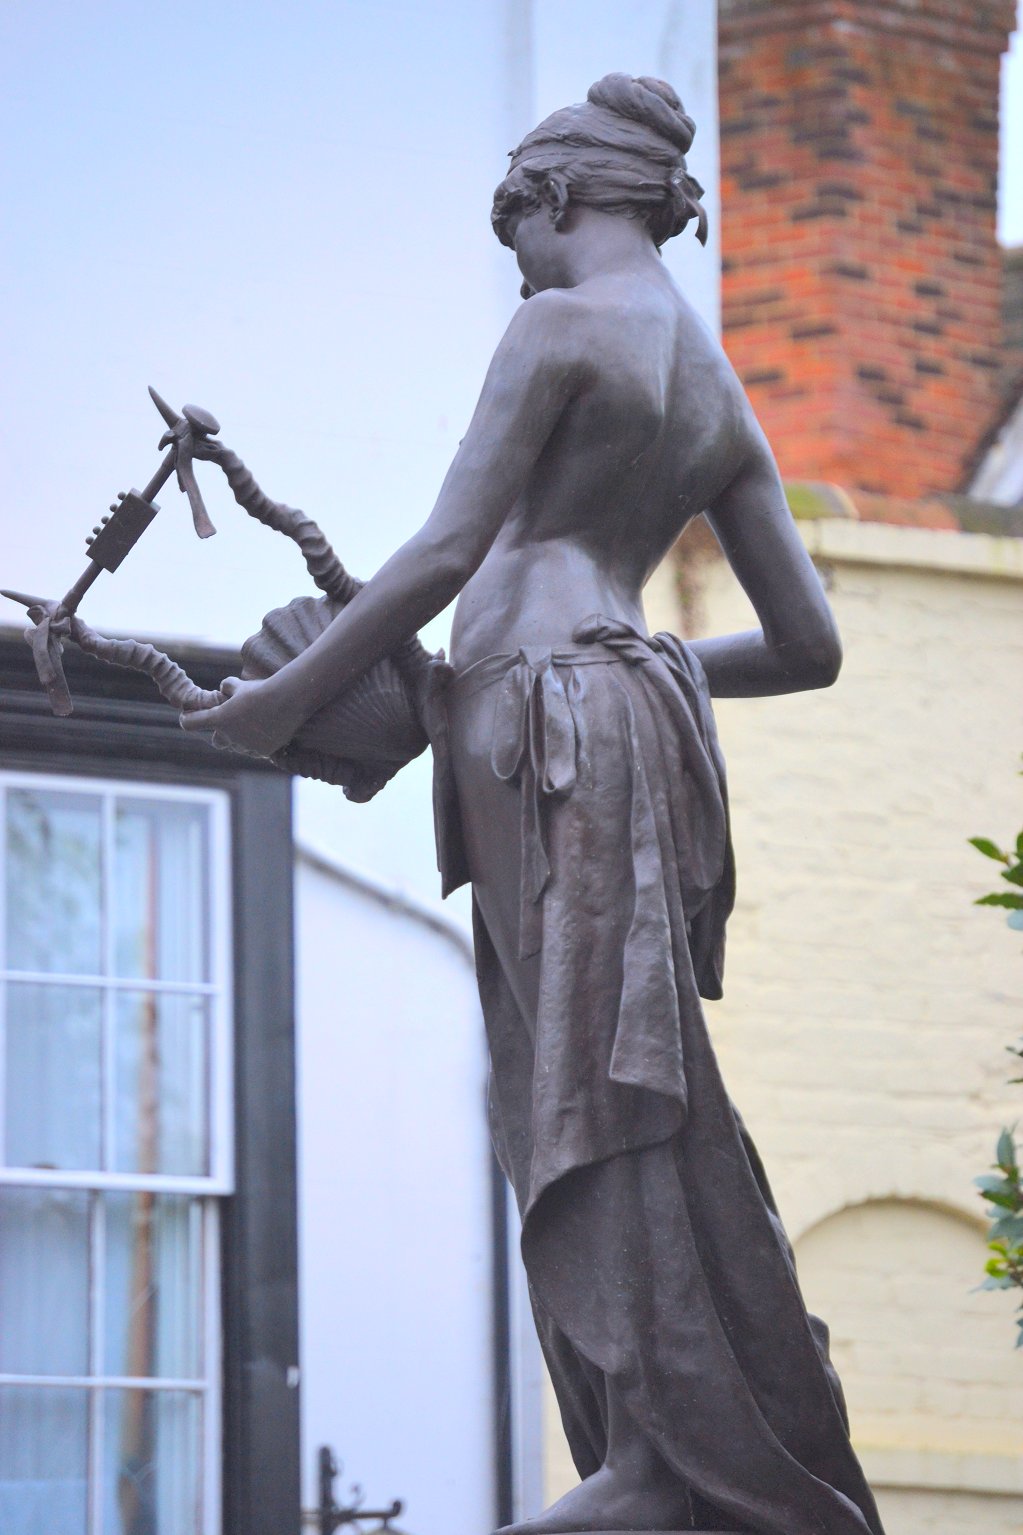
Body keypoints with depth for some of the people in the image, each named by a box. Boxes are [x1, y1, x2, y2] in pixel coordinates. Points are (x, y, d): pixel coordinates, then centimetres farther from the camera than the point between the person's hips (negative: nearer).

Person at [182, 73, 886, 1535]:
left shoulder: (562, 329, -1)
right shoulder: (721, 399, 22)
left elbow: (445, 553, -8)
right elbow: (810, 646, 22)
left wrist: (290, 696, 1)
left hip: (557, 723, -8)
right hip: (632, 709, 8)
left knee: (606, 1088, -13)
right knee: (566, 1101, 4)